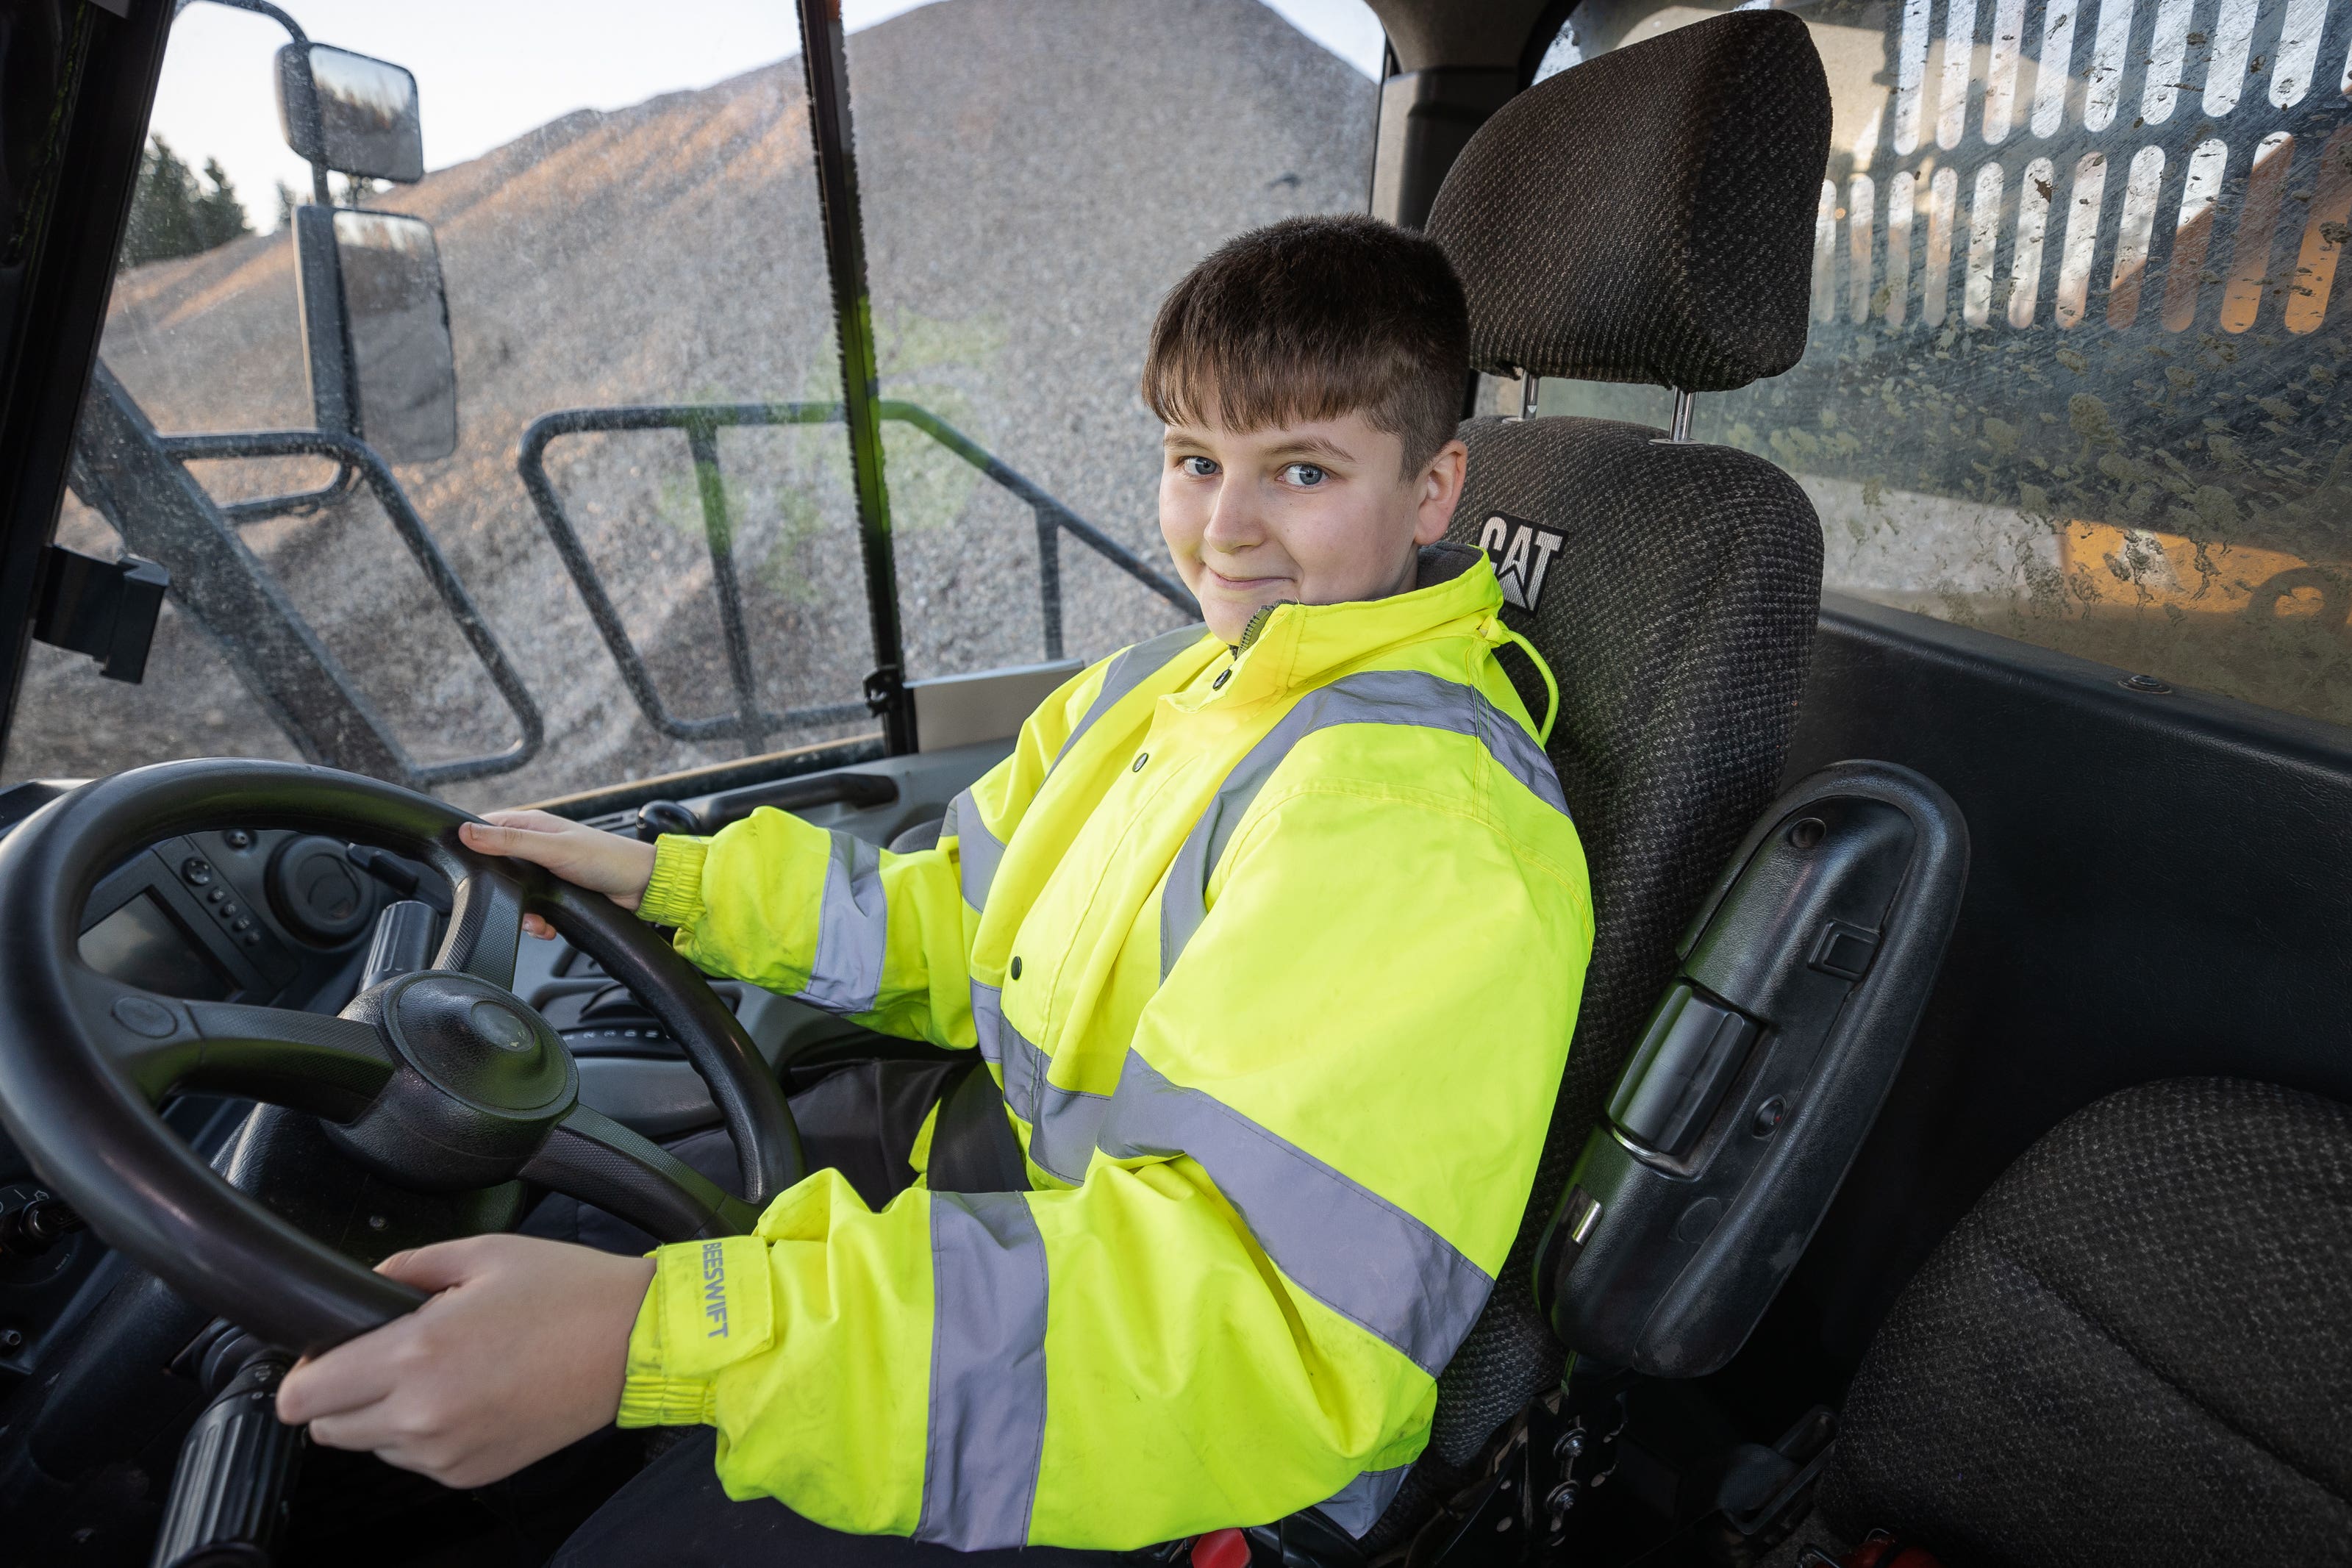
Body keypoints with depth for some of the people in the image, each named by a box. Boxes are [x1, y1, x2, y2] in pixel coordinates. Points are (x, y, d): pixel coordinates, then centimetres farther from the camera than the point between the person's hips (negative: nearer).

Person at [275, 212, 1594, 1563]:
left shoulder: (1415, 822, -29)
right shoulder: (1174, 689, 2)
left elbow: (1249, 1323, -37)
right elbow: (960, 931, 12)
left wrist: (661, 1340, -41)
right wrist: (665, 881, 7)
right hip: (1039, 1217, 8)